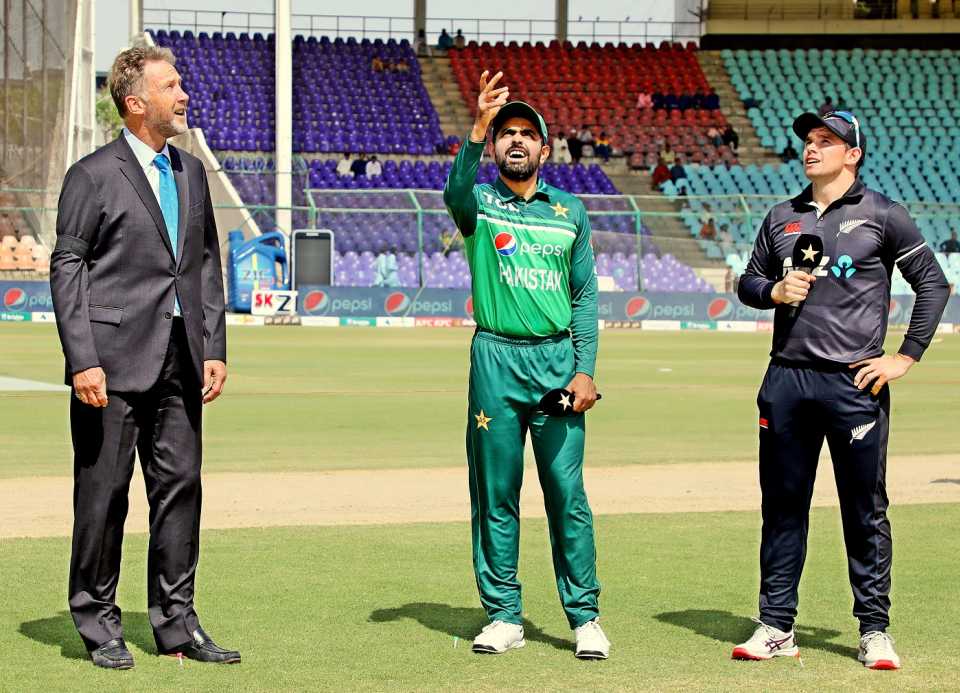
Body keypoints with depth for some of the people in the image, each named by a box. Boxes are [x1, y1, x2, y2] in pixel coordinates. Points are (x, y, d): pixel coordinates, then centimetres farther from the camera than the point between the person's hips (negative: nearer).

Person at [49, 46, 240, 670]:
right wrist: (82, 360, -14)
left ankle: (176, 622, 14)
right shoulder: (93, 175, -5)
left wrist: (215, 348, 9)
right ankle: (98, 622, 11)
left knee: (180, 486, 6)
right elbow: (67, 269, -7)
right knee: (103, 491, 1)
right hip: (115, 360, -6)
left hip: (180, 361, 6)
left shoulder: (192, 172, 14)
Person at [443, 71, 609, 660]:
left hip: (558, 359, 1)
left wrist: (585, 370, -1)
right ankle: (504, 616, 12)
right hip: (497, 359, -1)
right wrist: (478, 128, -38)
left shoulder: (570, 211, 10)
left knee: (568, 494, -1)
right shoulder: (479, 203, 4)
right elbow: (456, 192, -22)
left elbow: (585, 296, 10)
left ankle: (585, 617, 5)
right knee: (495, 493, 3)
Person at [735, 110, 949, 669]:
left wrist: (907, 356, -5)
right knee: (782, 505, 7)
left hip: (855, 383, -4)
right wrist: (774, 290, -2)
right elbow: (749, 280, 22)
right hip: (787, 381, 4)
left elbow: (933, 283, 2)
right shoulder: (782, 218, 13)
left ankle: (875, 631, 7)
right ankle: (777, 627, 13)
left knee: (866, 509, 0)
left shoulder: (882, 215, 1)